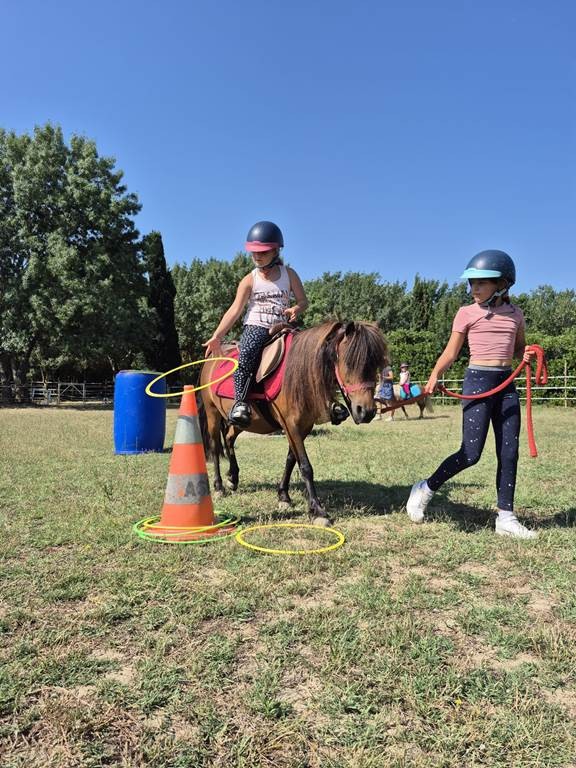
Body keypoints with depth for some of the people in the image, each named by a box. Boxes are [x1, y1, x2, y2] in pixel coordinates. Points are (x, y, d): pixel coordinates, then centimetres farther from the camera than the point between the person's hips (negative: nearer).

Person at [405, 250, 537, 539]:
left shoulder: (515, 314, 9)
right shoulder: (467, 313, -2)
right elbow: (451, 352, 0)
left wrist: (527, 353, -1)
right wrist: (434, 376, -15)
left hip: (506, 383, 5)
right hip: (478, 380, -5)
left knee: (509, 453, 5)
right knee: (471, 453, -9)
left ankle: (506, 518, 14)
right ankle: (425, 489, 10)